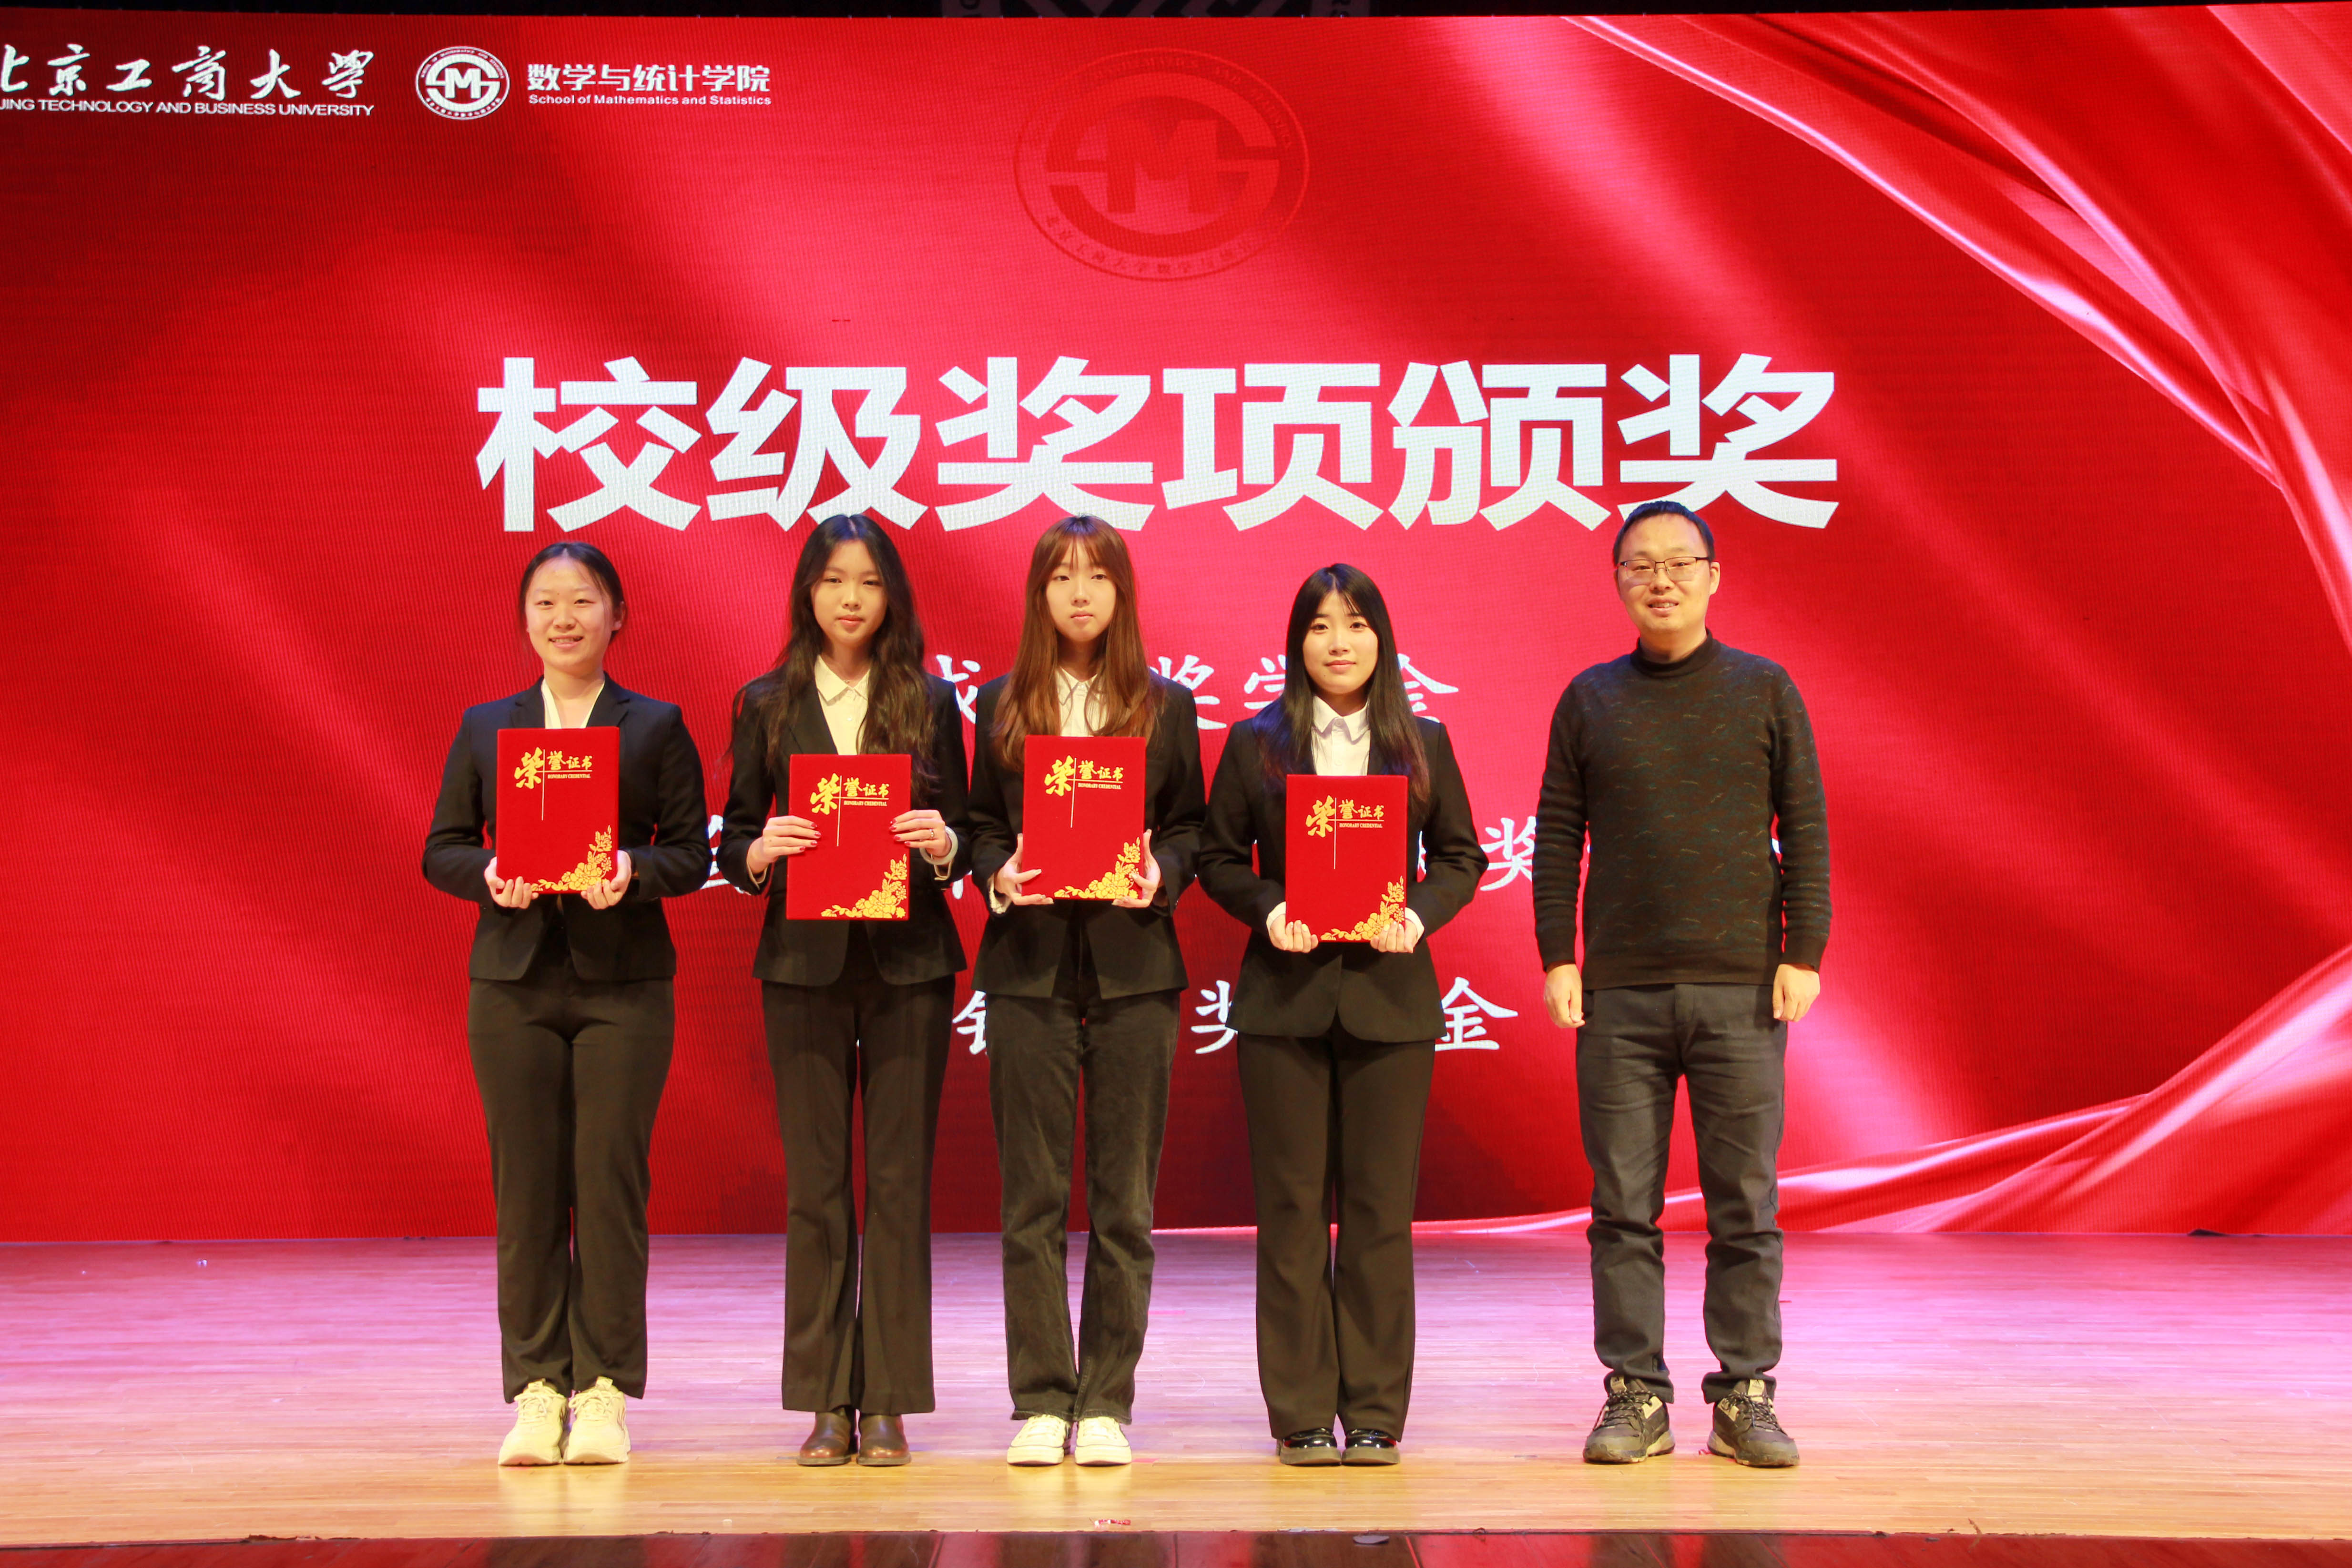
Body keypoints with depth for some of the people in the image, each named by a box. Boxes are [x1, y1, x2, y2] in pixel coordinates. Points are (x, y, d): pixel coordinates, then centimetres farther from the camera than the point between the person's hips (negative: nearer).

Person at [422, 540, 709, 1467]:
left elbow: (693, 850, 3)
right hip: (514, 981, 2)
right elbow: (441, 850, 9)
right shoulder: (484, 729, 12)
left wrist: (635, 871, -17)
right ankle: (536, 1389, 10)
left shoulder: (657, 728, 7)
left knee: (611, 1182, -2)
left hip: (623, 981, -1)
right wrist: (489, 875, -11)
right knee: (526, 1188, 2)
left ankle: (603, 1389, 6)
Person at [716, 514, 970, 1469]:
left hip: (909, 963, 0)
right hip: (803, 963, 0)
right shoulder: (766, 705, 8)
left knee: (900, 1182, 1)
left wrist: (943, 843, -15)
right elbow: (732, 840, 7)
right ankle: (825, 1402, 11)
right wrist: (760, 850, -14)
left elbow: (961, 835, 7)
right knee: (814, 1185, 3)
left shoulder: (931, 703, 7)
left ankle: (888, 1404, 8)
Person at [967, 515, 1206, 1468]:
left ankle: (1105, 1404, 9)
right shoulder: (1000, 708, 10)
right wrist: (998, 876, -10)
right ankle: (1041, 1402, 8)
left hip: (1132, 967, 0)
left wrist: (1161, 874, -10)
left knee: (1125, 1198, 2)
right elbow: (980, 826, 10)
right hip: (1029, 964, 0)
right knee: (1033, 1196, 1)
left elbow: (1189, 827, 10)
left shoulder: (1166, 708, 10)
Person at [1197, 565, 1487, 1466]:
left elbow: (1461, 857, 10)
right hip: (1285, 996, 0)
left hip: (1388, 996, 1)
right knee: (1292, 1208, 2)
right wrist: (1268, 909, -12)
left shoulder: (1422, 744, 9)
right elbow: (1218, 858, 6)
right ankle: (1301, 1415, 9)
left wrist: (1419, 914, -8)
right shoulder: (1255, 744, 6)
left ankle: (1375, 1413, 11)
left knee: (1381, 1210, 2)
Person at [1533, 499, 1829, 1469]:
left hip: (1742, 988, -1)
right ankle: (1636, 1395, 10)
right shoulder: (1589, 701, 9)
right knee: (1624, 1205, 3)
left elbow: (1805, 829, 5)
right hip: (1619, 990, 1)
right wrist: (1557, 959, -1)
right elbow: (1557, 836, 7)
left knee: (1745, 1204, 2)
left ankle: (1745, 1396, 11)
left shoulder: (1765, 691, 6)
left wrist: (1804, 953, -3)